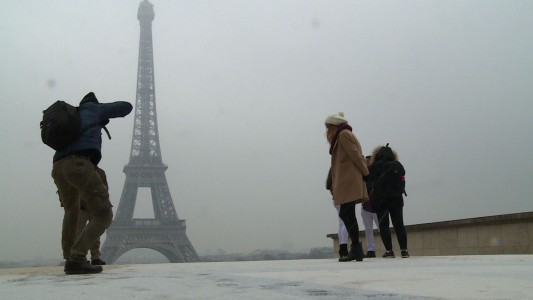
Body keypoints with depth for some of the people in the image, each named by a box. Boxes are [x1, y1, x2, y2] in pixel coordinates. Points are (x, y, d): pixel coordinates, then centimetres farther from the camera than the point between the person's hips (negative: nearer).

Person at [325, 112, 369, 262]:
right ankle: (356, 250, 8)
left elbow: (356, 155, -12)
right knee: (347, 215, 8)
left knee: (347, 215, -12)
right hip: (346, 182, 10)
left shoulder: (343, 134, -3)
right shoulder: (343, 135, 24)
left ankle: (356, 249, -11)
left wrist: (365, 172, -3)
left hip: (349, 182, -10)